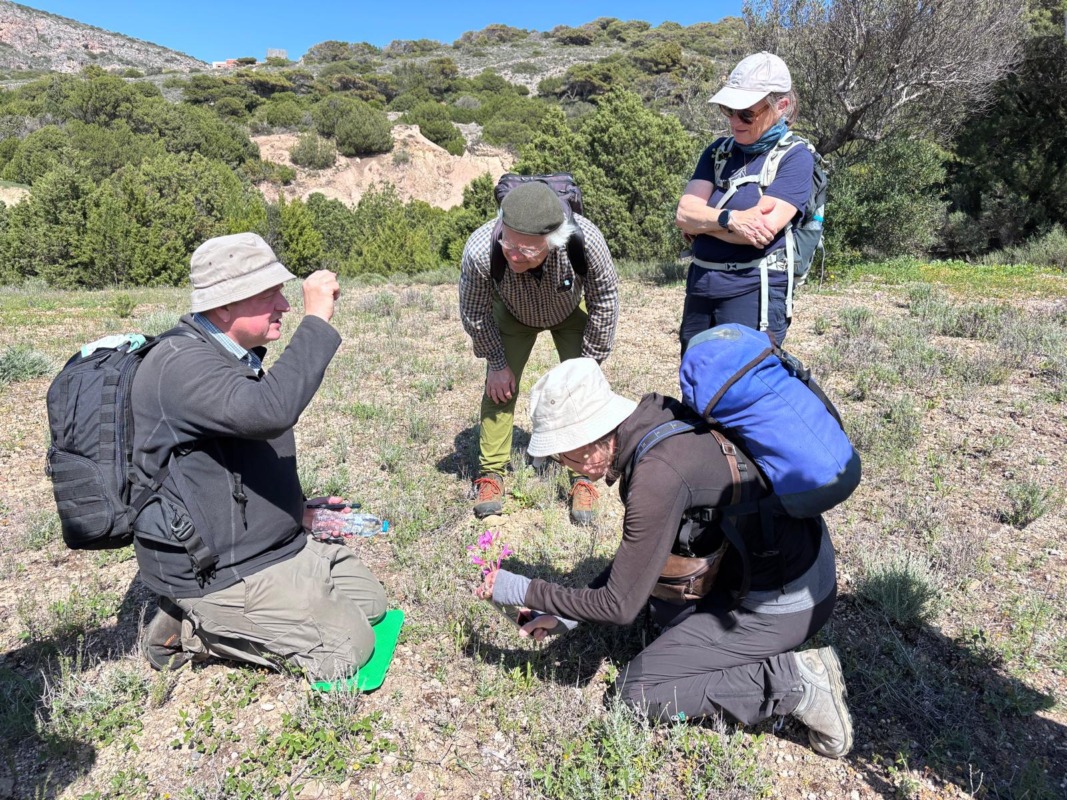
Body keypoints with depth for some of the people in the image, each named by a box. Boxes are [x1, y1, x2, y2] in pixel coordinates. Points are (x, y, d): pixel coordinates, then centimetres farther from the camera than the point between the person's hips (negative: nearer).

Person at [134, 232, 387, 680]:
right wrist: (316, 321, -35)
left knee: (370, 600, 15)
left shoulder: (236, 357, 8)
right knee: (348, 647, -7)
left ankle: (216, 619, 14)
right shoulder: (181, 364, -24)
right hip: (217, 573, -9)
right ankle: (192, 632, 3)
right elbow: (268, 412, -44)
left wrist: (296, 509, 11)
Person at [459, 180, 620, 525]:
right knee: (500, 386, -8)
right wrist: (496, 363, -11)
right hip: (512, 315, 1)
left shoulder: (586, 240, -43)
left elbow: (604, 303, -22)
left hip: (571, 313, 0)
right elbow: (473, 313, -18)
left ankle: (583, 478, 3)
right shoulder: (479, 250, -41)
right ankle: (491, 473, 8)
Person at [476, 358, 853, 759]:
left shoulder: (656, 476, -29)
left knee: (637, 689, 0)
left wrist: (525, 592, -8)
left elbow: (620, 607, -19)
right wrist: (566, 614, 9)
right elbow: (637, 550, 9)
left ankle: (793, 683, -3)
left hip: (785, 601, -9)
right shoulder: (658, 421, -3)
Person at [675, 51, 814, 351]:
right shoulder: (719, 150, 11)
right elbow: (684, 213, -1)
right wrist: (729, 219, -19)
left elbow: (762, 231, -17)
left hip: (754, 293, -6)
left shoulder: (795, 157, -4)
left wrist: (701, 221, -6)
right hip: (700, 288, 6)